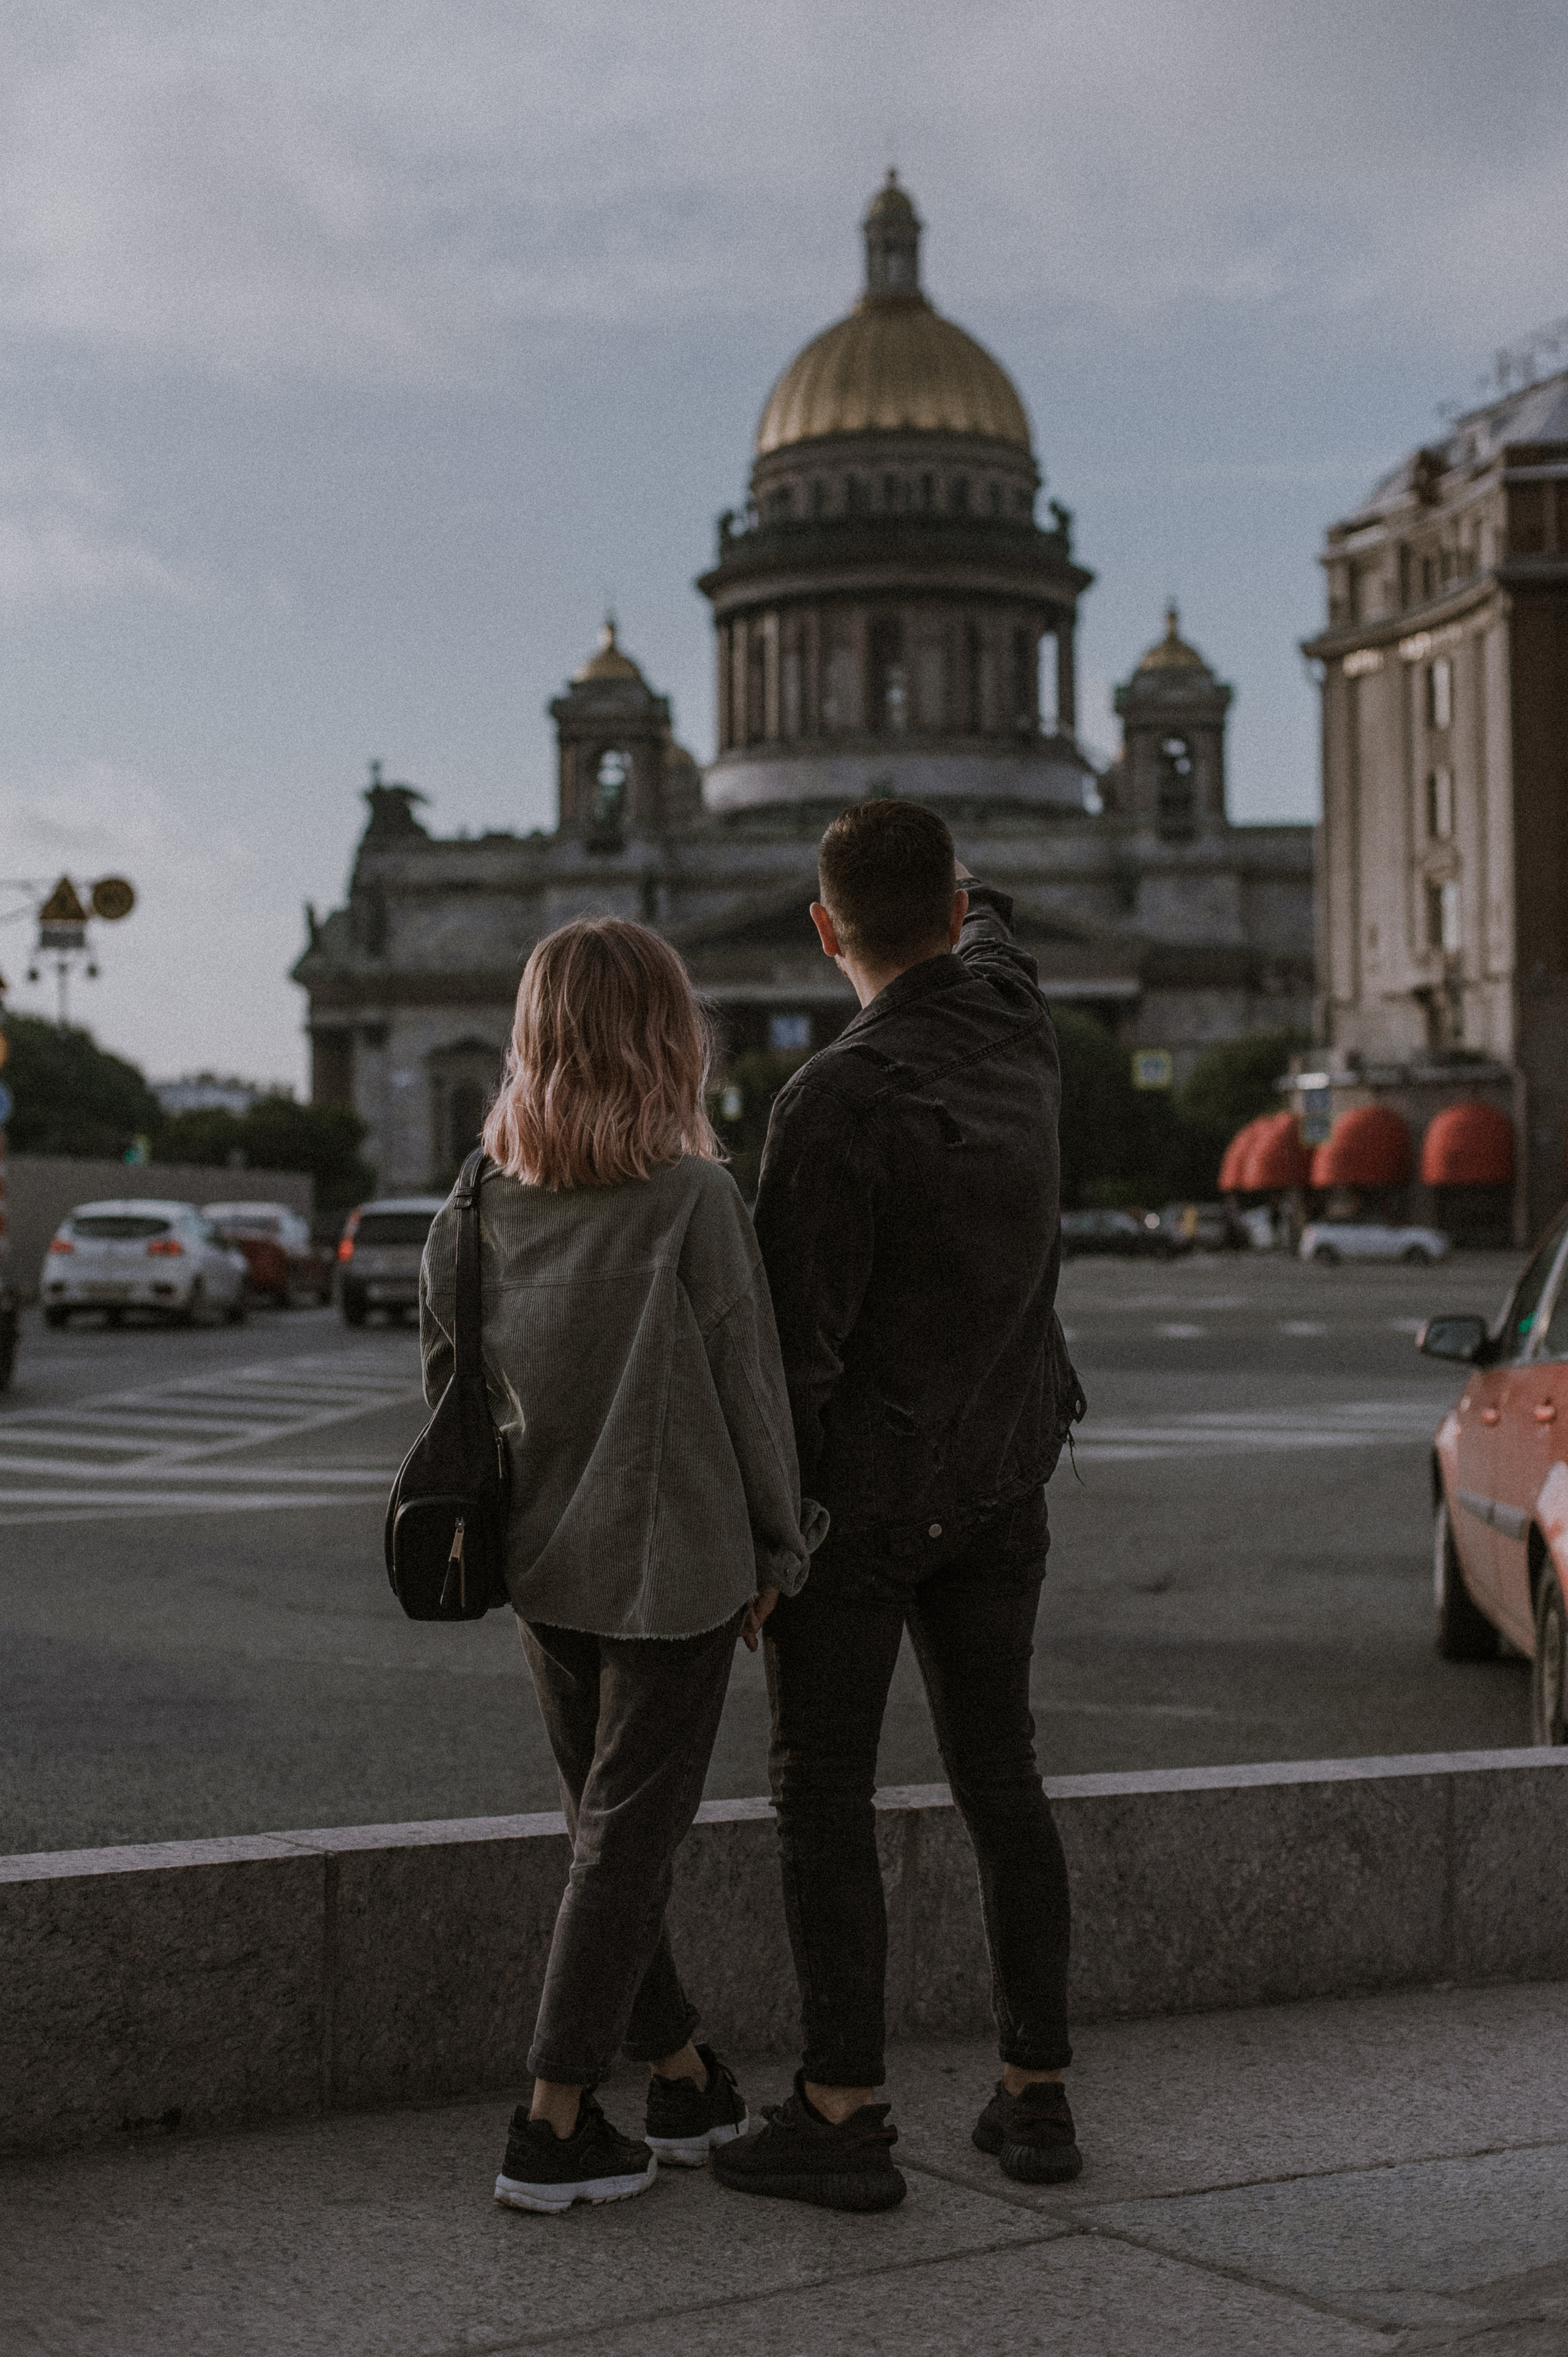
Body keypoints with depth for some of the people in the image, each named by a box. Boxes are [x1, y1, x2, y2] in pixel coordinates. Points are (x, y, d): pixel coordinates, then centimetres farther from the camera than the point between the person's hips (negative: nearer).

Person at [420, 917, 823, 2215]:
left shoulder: (480, 1201, -1)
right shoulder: (694, 1196, -15)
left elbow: (451, 1377, 6)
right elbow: (747, 1381, -9)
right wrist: (776, 1548, 2)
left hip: (542, 1561, 5)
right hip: (674, 1559, -5)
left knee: (608, 1824, 17)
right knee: (628, 1836, 3)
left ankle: (687, 2082, 30)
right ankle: (554, 2128, 3)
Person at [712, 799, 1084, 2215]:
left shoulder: (839, 1099, -22)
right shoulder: (1016, 1027, -3)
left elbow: (793, 1340, -21)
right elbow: (992, 943, 25)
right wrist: (979, 899, 45)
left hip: (859, 1486, -6)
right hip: (999, 1482, 6)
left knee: (824, 1795, 2)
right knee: (1000, 1784, 12)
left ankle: (844, 2115, 3)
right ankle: (1036, 2097, 15)